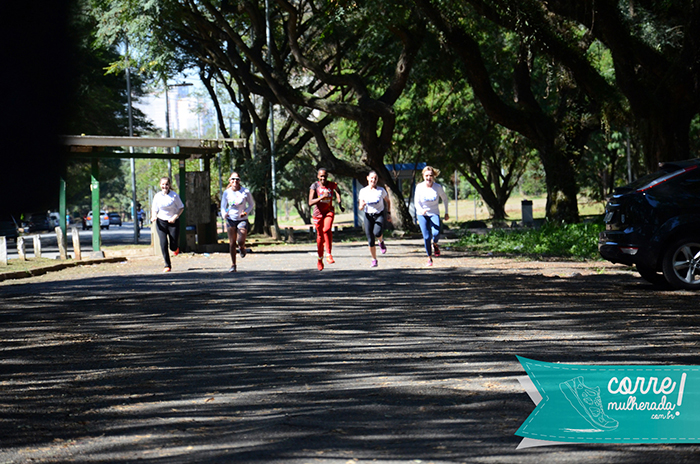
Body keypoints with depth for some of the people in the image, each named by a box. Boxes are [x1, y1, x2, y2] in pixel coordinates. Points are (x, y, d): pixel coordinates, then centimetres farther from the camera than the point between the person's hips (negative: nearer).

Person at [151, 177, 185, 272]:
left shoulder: (174, 196, -8)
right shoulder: (157, 196, -1)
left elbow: (181, 207, 0)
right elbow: (154, 209, 9)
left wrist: (175, 216, -15)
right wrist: (153, 217, -11)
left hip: (173, 222, -2)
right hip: (161, 222, 2)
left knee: (173, 246, -2)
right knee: (163, 244, -9)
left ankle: (175, 248, 38)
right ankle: (167, 265, 1)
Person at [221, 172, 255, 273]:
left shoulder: (245, 192, -5)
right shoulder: (226, 193, -1)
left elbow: (252, 204, 6)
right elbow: (223, 206, 5)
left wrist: (246, 212, -12)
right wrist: (224, 214, -17)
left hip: (242, 219, -1)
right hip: (231, 220, 1)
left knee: (241, 241, -15)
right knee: (232, 243, 1)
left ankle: (242, 248, 24)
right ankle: (233, 265, 11)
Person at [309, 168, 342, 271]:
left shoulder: (332, 185, -6)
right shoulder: (314, 186, -12)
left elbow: (337, 191, 22)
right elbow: (310, 202, -21)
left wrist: (339, 202, 14)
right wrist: (322, 197, -32)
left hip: (329, 212, 0)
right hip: (318, 213, 0)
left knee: (327, 230, -27)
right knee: (320, 236, 9)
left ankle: (329, 255, -24)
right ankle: (320, 260, 28)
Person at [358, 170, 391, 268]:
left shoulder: (381, 190, -1)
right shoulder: (363, 191, 0)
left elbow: (388, 201, 15)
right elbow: (360, 207, 0)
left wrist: (388, 213, 9)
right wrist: (362, 205, -24)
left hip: (380, 215, -2)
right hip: (368, 216, 2)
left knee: (377, 233, -29)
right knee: (370, 240, -2)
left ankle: (381, 242, 7)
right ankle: (374, 260, 13)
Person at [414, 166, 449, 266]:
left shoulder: (438, 187, -10)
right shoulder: (419, 187, -10)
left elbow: (445, 199, 6)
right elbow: (416, 202, -9)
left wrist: (446, 213, 7)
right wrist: (421, 210, -29)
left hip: (434, 214, -1)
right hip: (422, 214, 1)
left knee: (436, 233, -25)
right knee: (427, 237, -8)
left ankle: (435, 244, 12)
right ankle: (429, 258, 11)